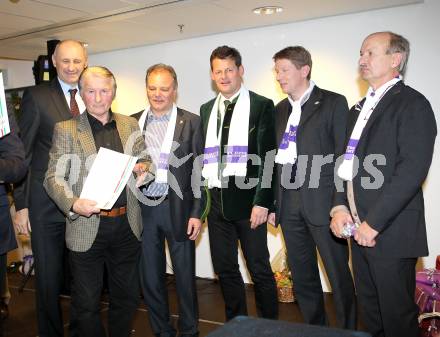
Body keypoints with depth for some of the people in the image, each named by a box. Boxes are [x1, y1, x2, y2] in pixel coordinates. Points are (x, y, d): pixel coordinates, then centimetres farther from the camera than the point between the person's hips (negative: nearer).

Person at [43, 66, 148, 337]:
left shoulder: (130, 125, 8)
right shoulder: (66, 130, -1)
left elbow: (146, 161, 15)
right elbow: (53, 177, -4)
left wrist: (143, 168, -9)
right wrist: (73, 204, -23)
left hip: (127, 225, 3)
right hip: (87, 227, -3)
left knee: (127, 298, 17)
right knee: (87, 304, 10)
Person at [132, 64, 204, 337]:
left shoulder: (191, 122, -1)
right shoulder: (133, 122, 8)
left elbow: (199, 171, -3)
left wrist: (196, 213, -7)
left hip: (178, 209, -3)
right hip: (143, 209, 3)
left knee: (185, 275, 7)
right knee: (150, 276, 12)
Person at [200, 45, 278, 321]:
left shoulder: (261, 105, -2)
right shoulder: (207, 109, 14)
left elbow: (267, 158, -7)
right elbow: (204, 156, 13)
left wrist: (262, 202, -13)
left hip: (247, 199, -5)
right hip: (217, 200, 5)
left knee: (260, 269, 4)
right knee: (225, 269, 13)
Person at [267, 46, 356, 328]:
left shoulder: (333, 103, -1)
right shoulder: (280, 110, 15)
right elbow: (276, 159, 14)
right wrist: (272, 203, 8)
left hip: (322, 202, -5)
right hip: (289, 205, 6)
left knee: (339, 276, 3)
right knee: (302, 277, 14)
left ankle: (349, 330, 22)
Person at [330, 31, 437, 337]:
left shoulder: (413, 104, -8)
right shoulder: (360, 108, 17)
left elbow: (413, 169, -18)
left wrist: (374, 223, -19)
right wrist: (340, 206, 1)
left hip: (391, 233, -7)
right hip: (360, 230, 7)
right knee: (370, 313, 17)